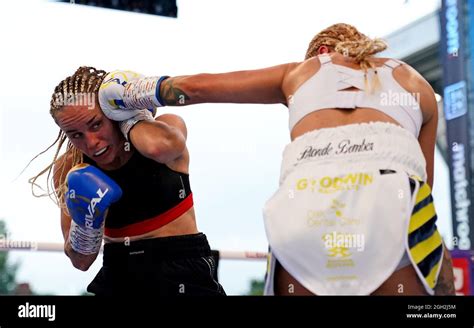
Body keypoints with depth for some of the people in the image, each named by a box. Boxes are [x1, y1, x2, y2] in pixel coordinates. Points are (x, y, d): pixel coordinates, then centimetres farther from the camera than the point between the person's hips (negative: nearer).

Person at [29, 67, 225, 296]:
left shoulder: (166, 126, -8)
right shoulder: (70, 170, -2)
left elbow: (158, 145, -35)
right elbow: (81, 260, 2)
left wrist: (131, 115, -16)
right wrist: (86, 223, -18)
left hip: (182, 274, -3)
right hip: (119, 279, 3)